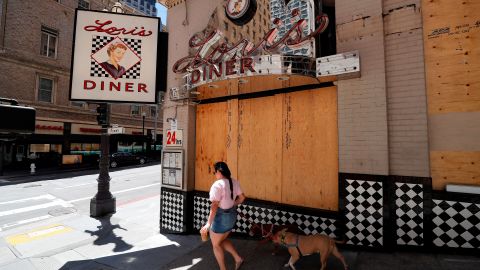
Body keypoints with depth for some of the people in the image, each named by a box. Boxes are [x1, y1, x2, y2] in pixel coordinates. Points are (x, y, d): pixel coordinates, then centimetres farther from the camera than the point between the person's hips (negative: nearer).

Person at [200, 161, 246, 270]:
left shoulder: (217, 185, -23)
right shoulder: (234, 182, 0)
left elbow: (214, 206, -30)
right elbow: (242, 197, 10)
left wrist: (208, 224, -29)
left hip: (221, 217, -8)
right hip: (232, 215, 8)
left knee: (216, 245, 16)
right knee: (222, 241, 28)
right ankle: (238, 258, 24)